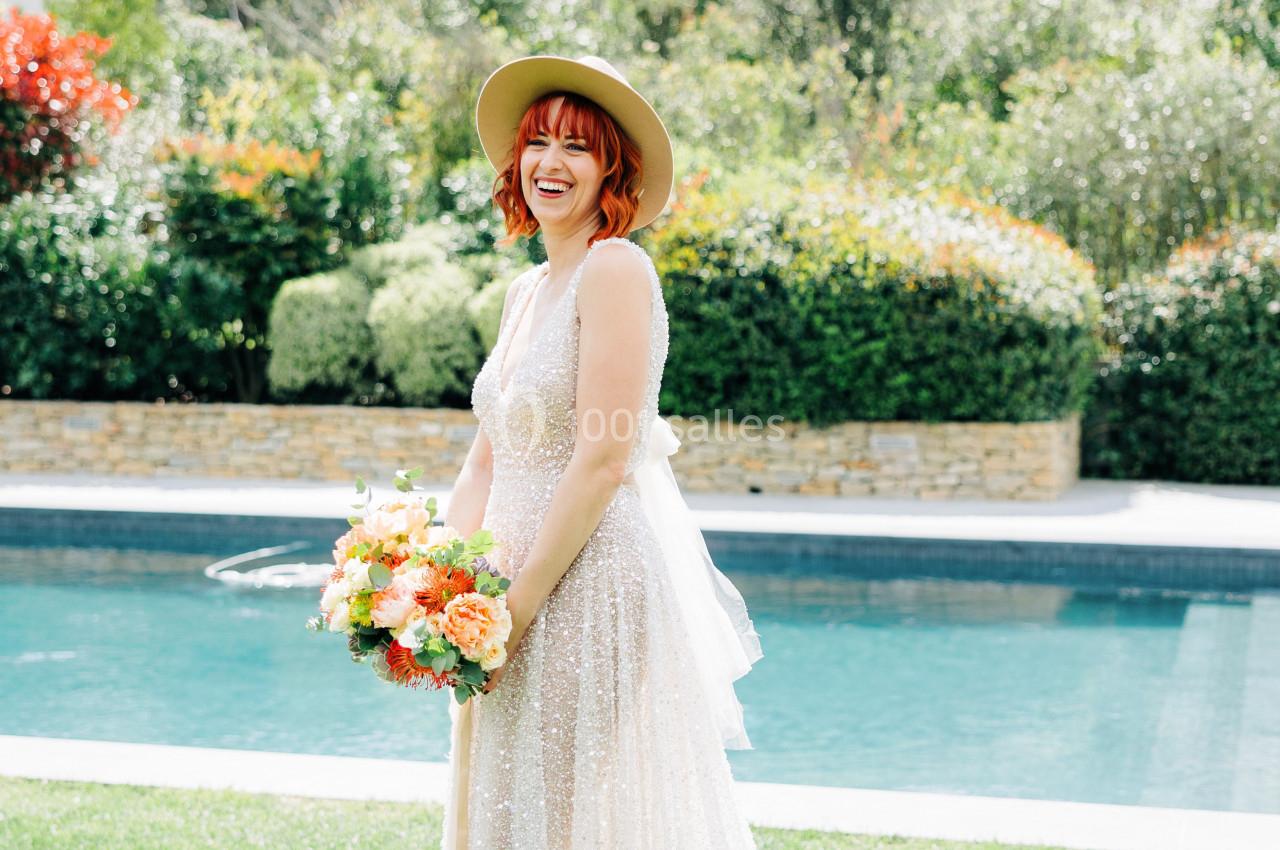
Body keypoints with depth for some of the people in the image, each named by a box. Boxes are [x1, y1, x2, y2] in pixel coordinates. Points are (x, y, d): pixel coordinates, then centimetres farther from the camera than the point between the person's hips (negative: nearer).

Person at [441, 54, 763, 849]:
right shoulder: (527, 289, 14)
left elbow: (603, 461, -18)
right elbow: (486, 463, 13)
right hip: (524, 579, 8)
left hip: (601, 579, -8)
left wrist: (517, 605, -17)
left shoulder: (615, 268, -12)